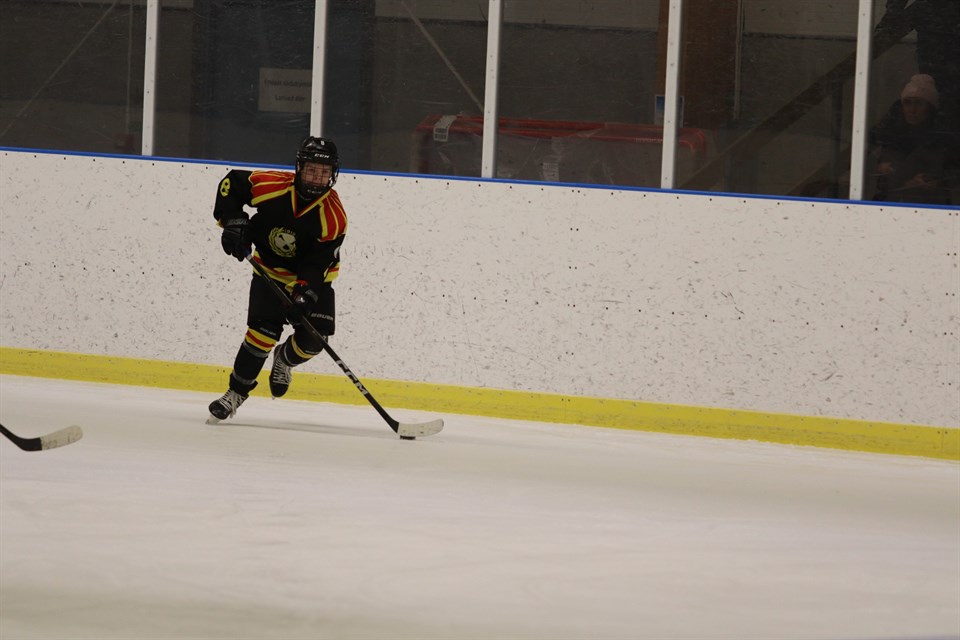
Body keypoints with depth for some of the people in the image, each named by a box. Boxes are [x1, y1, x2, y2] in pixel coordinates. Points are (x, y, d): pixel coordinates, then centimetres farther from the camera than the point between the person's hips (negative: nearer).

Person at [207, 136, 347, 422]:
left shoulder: (333, 215, -21)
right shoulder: (273, 186, -22)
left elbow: (318, 260, -22)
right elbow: (231, 184, -7)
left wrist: (305, 288, -37)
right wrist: (232, 220, -17)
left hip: (312, 279, 1)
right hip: (270, 270, -1)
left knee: (313, 339, -12)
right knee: (263, 331, -17)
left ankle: (285, 359, 25)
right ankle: (237, 391, -3)